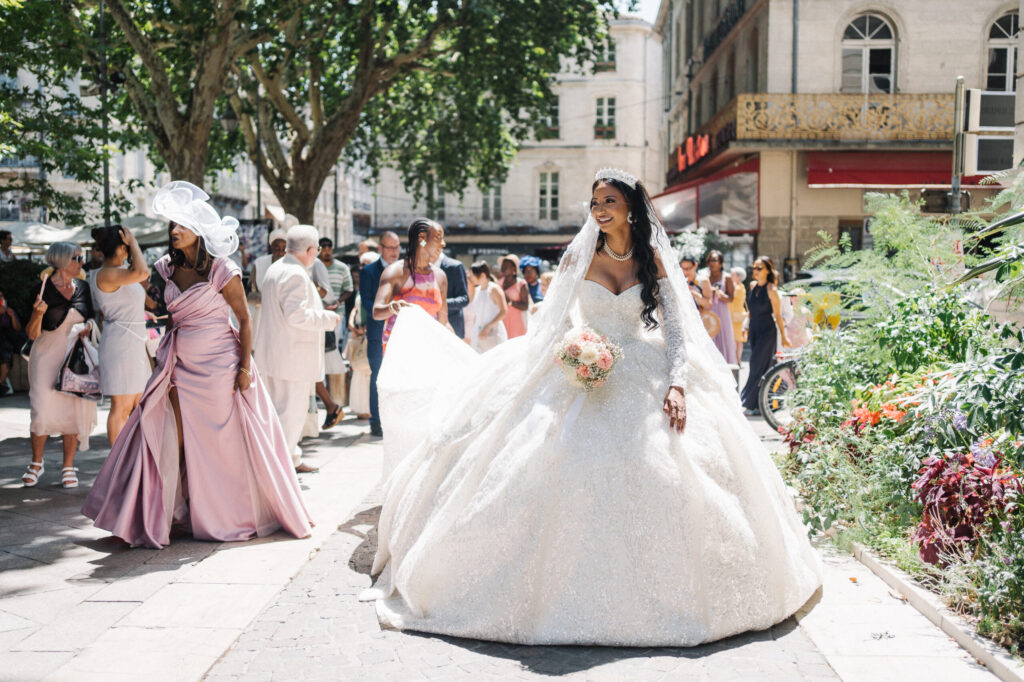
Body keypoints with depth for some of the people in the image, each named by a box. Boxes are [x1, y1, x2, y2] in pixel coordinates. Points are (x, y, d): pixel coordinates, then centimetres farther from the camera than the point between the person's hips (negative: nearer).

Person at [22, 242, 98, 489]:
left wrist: (88, 326, -2)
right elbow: (32, 333, -6)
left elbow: (90, 316, 20)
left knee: (75, 409, -1)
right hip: (48, 353, -3)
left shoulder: (83, 287, 6)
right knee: (42, 410, -7)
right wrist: (37, 314, -25)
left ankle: (68, 466, 11)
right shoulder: (44, 289, -7)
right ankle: (36, 462, 16)